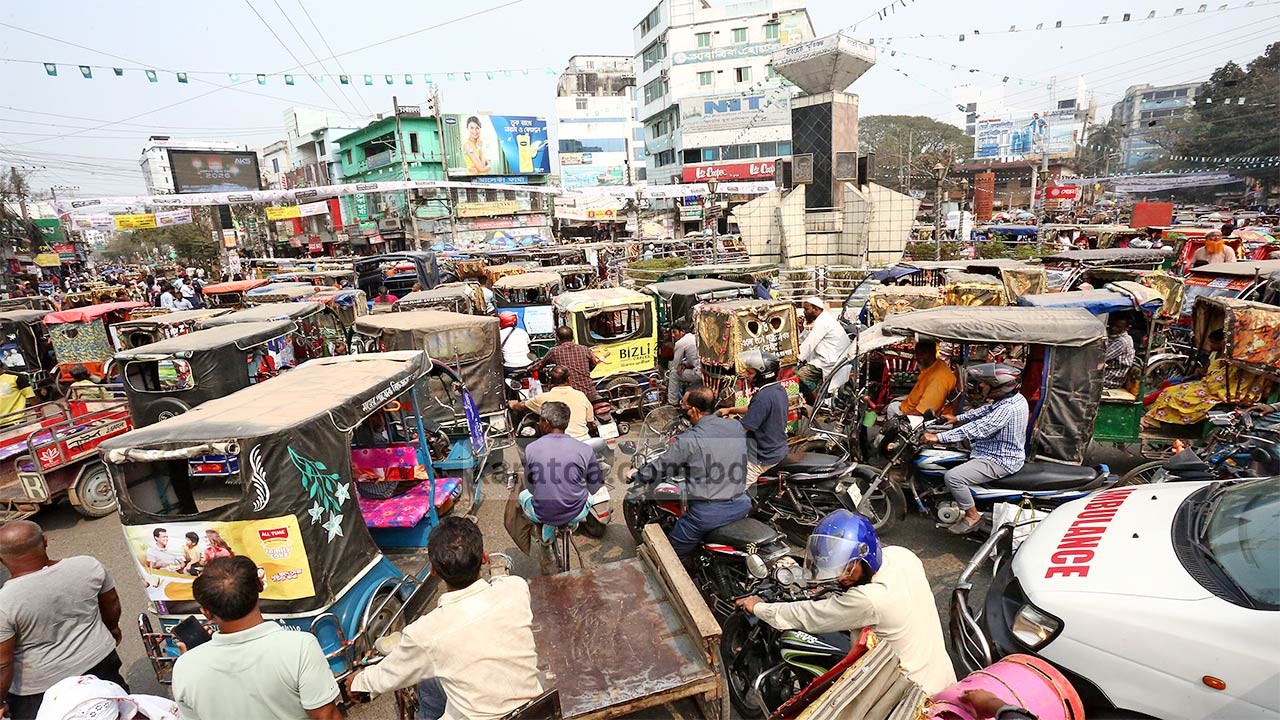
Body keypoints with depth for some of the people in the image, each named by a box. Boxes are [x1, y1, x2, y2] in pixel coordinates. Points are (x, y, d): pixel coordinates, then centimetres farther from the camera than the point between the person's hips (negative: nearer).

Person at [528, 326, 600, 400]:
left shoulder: (555, 352, 2)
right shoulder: (585, 350, 7)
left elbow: (540, 365, 19)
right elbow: (593, 365, 25)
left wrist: (530, 368, 41)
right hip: (589, 394, 2)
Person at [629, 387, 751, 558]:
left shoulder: (687, 440, -16)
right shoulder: (737, 427, 0)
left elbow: (659, 470, -6)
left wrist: (636, 475, 15)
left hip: (707, 513, -6)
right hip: (741, 506, 6)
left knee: (672, 556, 12)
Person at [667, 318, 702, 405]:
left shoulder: (680, 343, -7)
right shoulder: (696, 337, 17)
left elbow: (674, 366, 2)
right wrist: (684, 364, 14)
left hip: (699, 374, -8)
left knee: (673, 374, 6)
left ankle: (672, 403, 13)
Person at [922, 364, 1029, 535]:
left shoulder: (1007, 409, -30)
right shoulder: (1013, 397, 0)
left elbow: (976, 429, -34)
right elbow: (983, 410, 16)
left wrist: (938, 437, -33)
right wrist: (958, 418, 15)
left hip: (1000, 461, -11)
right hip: (1005, 451, 11)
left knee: (952, 476, -23)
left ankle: (972, 516, -3)